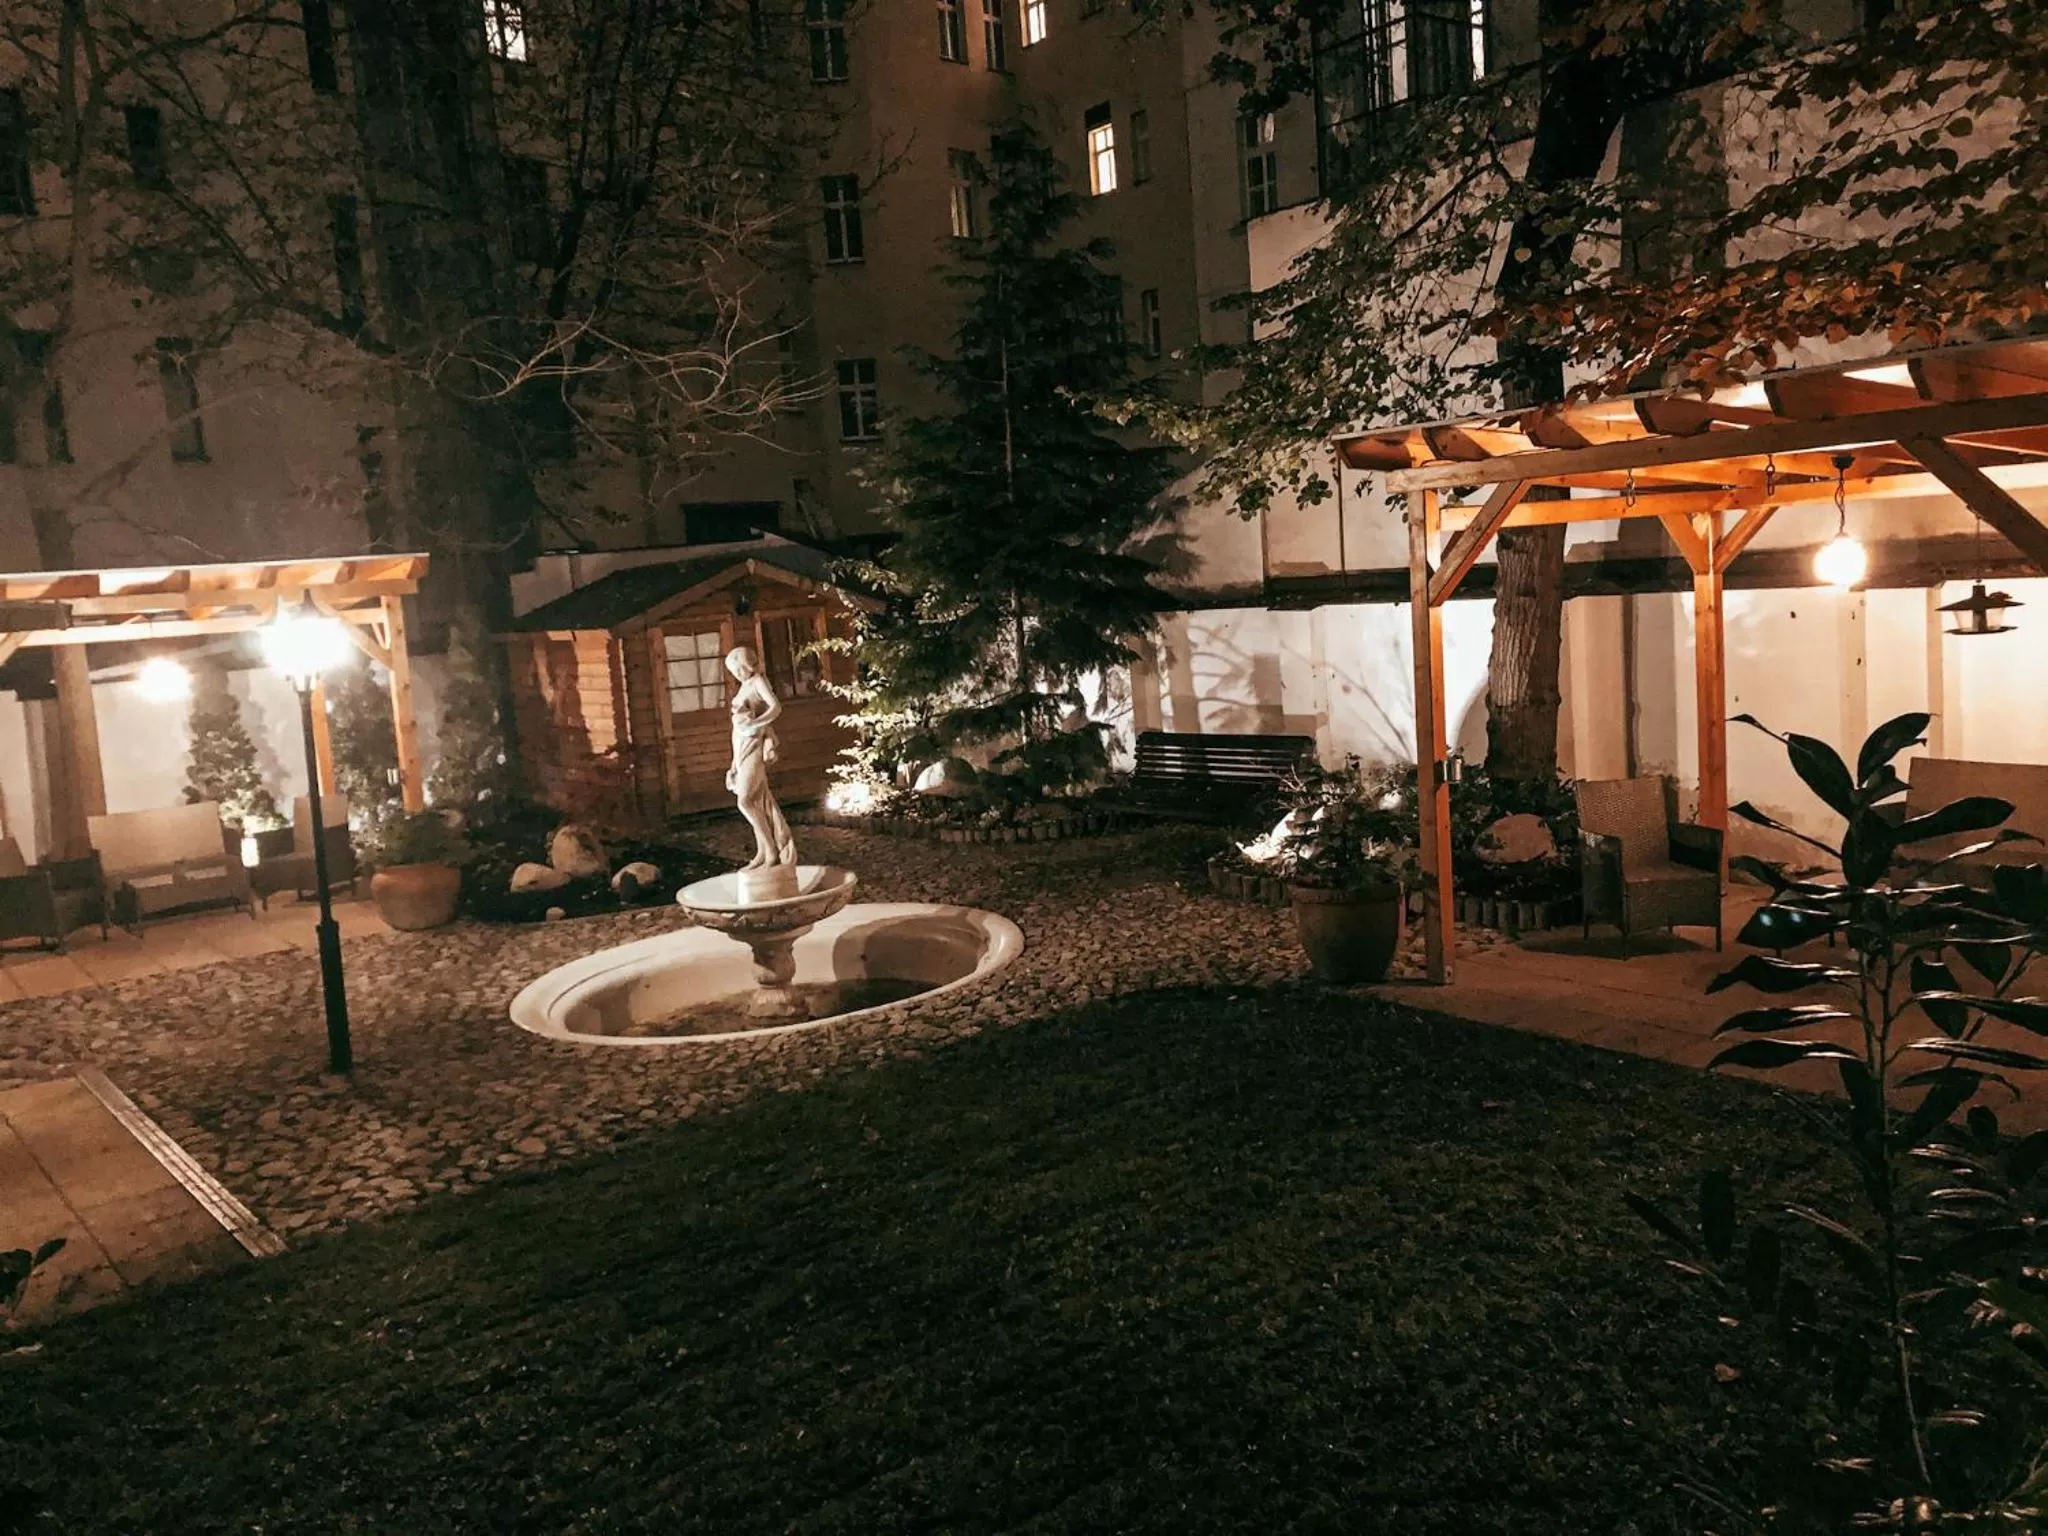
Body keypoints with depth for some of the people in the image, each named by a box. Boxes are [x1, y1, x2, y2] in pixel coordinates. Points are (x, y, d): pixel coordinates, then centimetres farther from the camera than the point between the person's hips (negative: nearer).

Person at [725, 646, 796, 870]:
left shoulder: (759, 681, -6)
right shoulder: (745, 686, 17)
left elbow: (776, 708, -21)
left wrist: (753, 724, -27)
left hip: (753, 745, -8)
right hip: (741, 745, 8)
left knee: (745, 801, -12)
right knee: (757, 801, 8)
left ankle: (772, 850, -6)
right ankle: (762, 853, 10)